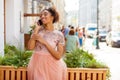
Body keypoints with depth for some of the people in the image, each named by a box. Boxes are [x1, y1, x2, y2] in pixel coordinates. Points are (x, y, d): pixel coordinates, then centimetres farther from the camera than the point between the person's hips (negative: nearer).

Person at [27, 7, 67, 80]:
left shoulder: (59, 35, -5)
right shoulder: (38, 30, 2)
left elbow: (58, 56, -12)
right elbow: (30, 47, -10)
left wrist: (44, 42, -16)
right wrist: (36, 30, -8)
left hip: (51, 65, -2)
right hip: (37, 64, 2)